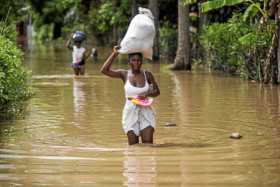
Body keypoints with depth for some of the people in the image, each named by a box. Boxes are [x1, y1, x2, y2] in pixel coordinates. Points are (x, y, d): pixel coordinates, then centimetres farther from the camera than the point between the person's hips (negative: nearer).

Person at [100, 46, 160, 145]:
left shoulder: (147, 75, 2)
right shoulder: (124, 74, -1)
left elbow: (157, 91, 10)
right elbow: (104, 70, -11)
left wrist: (147, 94, -11)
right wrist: (114, 54, -13)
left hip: (145, 112, 1)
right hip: (130, 112, 0)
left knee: (148, 143, -9)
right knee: (133, 145, -1)